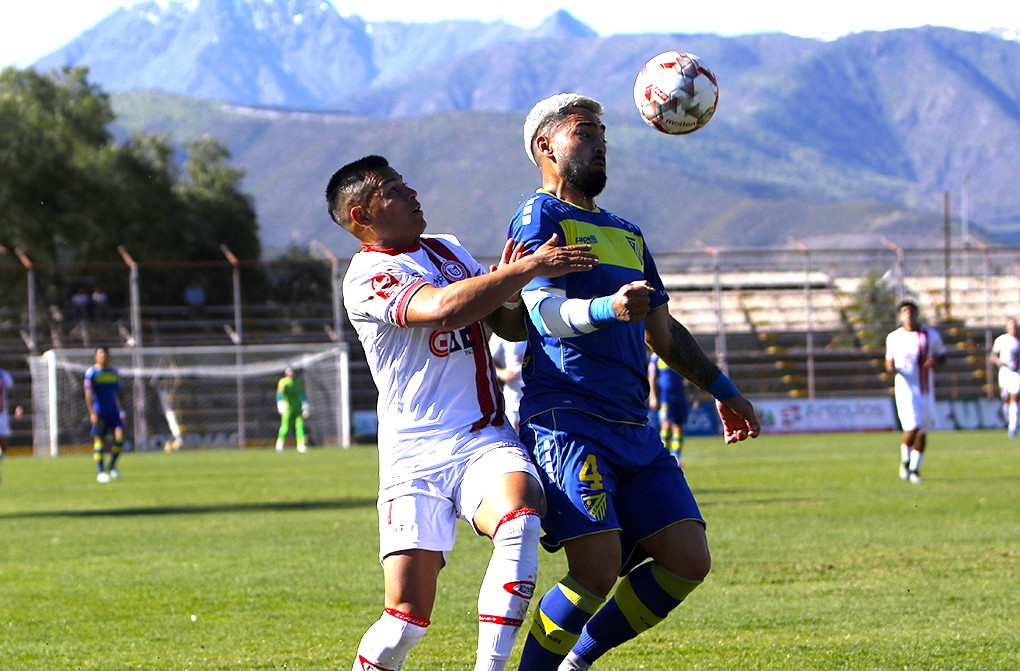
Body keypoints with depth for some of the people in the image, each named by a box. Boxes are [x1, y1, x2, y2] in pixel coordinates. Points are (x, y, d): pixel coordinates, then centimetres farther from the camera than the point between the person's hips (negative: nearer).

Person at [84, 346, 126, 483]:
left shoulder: (114, 373, 13)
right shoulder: (91, 373, -3)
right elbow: (88, 395, -9)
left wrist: (120, 411, 13)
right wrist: (92, 413, -17)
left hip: (113, 411, 4)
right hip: (99, 412, -4)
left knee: (119, 435, -12)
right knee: (99, 440, -4)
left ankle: (112, 465, 6)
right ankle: (100, 471, 2)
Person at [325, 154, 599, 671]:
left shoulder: (448, 250, 19)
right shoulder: (366, 277, -5)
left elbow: (510, 327, 22)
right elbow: (442, 309, -23)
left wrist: (509, 286, -1)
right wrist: (527, 268, -22)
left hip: (486, 443, 5)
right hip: (415, 457, -4)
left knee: (519, 520, -29)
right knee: (408, 613, -13)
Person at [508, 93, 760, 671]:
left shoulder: (628, 235, 24)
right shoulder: (540, 217, -1)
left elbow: (664, 331, 33)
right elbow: (545, 313, -17)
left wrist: (724, 391, 33)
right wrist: (607, 308, -36)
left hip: (634, 428, 8)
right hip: (567, 422, -8)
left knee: (688, 562, -3)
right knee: (597, 570, -20)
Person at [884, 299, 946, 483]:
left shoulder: (931, 335, 4)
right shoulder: (894, 338, 3)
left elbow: (942, 356, 14)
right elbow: (889, 362, 11)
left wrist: (934, 361, -10)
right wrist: (890, 368, -13)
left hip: (926, 390, 3)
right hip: (905, 388, -3)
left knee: (922, 432, 6)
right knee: (912, 427, -17)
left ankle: (915, 468, 21)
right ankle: (905, 460, 9)